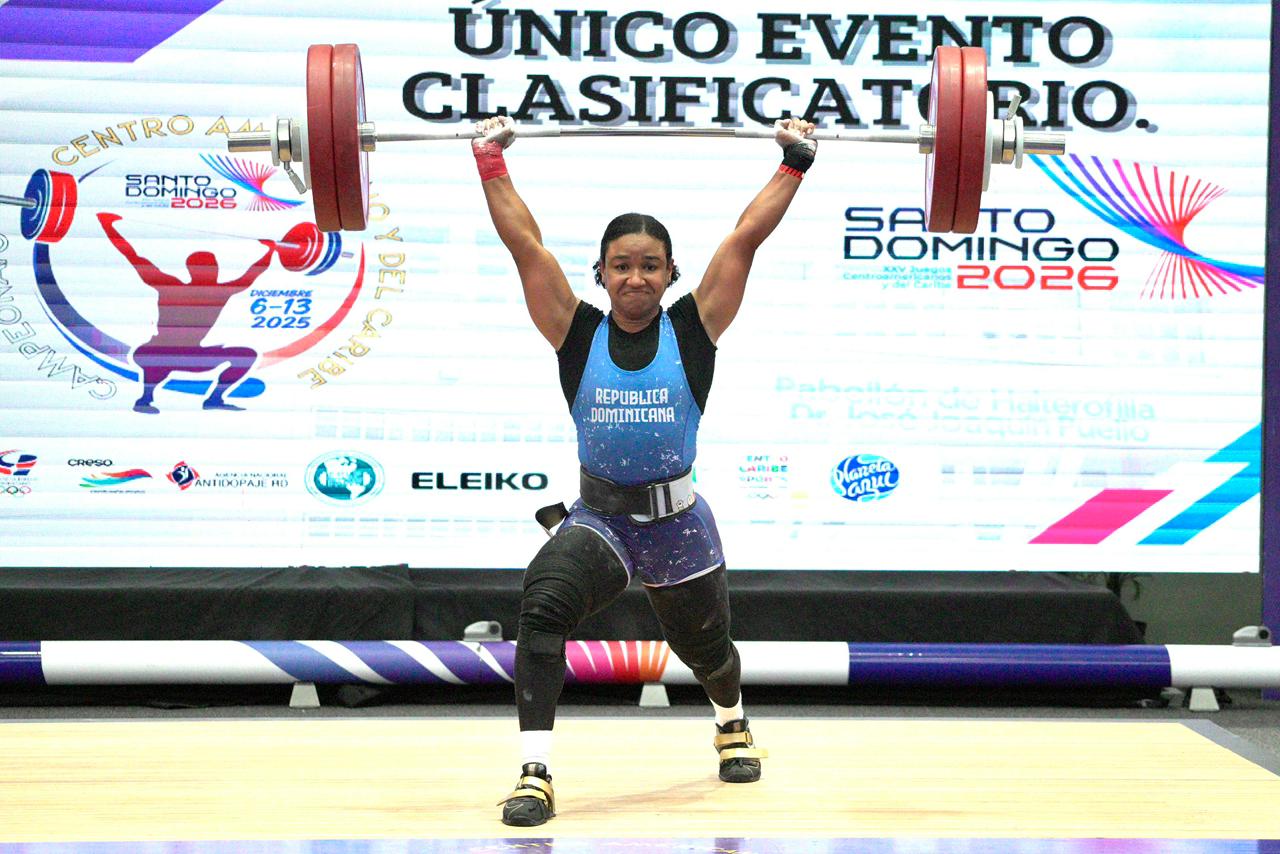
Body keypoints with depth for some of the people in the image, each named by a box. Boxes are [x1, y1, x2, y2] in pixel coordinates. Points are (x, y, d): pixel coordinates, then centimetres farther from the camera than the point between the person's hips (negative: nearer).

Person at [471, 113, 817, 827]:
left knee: (705, 646, 21)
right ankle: (536, 775, -25)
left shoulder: (693, 329, -6)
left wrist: (796, 164, -7)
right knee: (542, 609, -29)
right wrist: (491, 162, -8)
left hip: (678, 523, 1)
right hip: (596, 520, -1)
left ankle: (733, 722, 57)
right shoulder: (578, 334, -5)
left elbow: (745, 239, -7)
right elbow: (525, 244, -7)